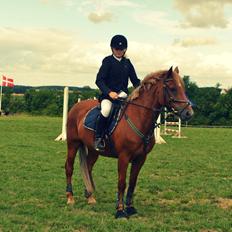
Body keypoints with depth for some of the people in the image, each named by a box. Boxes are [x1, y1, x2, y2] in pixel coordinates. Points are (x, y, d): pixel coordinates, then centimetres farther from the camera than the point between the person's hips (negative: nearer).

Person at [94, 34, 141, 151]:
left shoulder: (127, 63, 14)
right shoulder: (107, 61, 1)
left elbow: (135, 80, 16)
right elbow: (99, 80, -7)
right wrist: (109, 92, -23)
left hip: (123, 94, 5)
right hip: (107, 94, -4)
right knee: (106, 110, -34)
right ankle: (98, 138, -20)